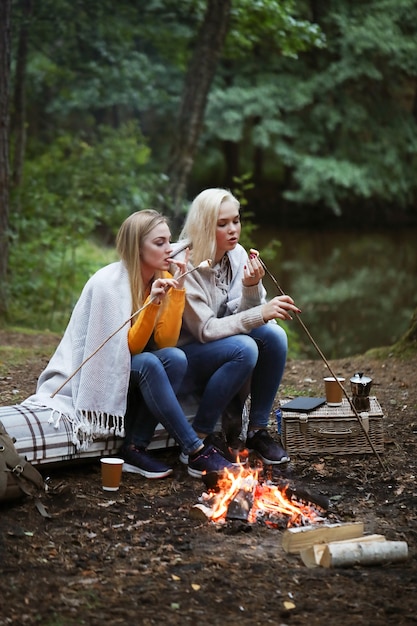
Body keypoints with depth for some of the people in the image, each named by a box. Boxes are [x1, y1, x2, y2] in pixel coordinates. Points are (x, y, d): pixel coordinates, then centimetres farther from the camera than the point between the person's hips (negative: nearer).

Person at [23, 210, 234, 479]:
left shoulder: (163, 278, -2)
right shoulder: (107, 283, -19)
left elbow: (166, 342, -12)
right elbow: (129, 348, -18)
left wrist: (178, 289, -18)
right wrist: (151, 303, -30)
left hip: (132, 376, 6)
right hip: (91, 378, -6)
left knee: (175, 358, -24)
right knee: (147, 363, -32)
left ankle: (136, 448, -19)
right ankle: (196, 452, -27)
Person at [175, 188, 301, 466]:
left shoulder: (237, 254, -2)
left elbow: (243, 317, -2)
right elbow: (204, 330, -24)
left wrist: (252, 287, -23)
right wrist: (260, 314, -34)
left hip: (220, 349, 6)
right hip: (182, 356, -6)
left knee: (273, 335, -19)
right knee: (243, 348, -31)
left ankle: (258, 431, -8)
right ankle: (198, 440, -19)